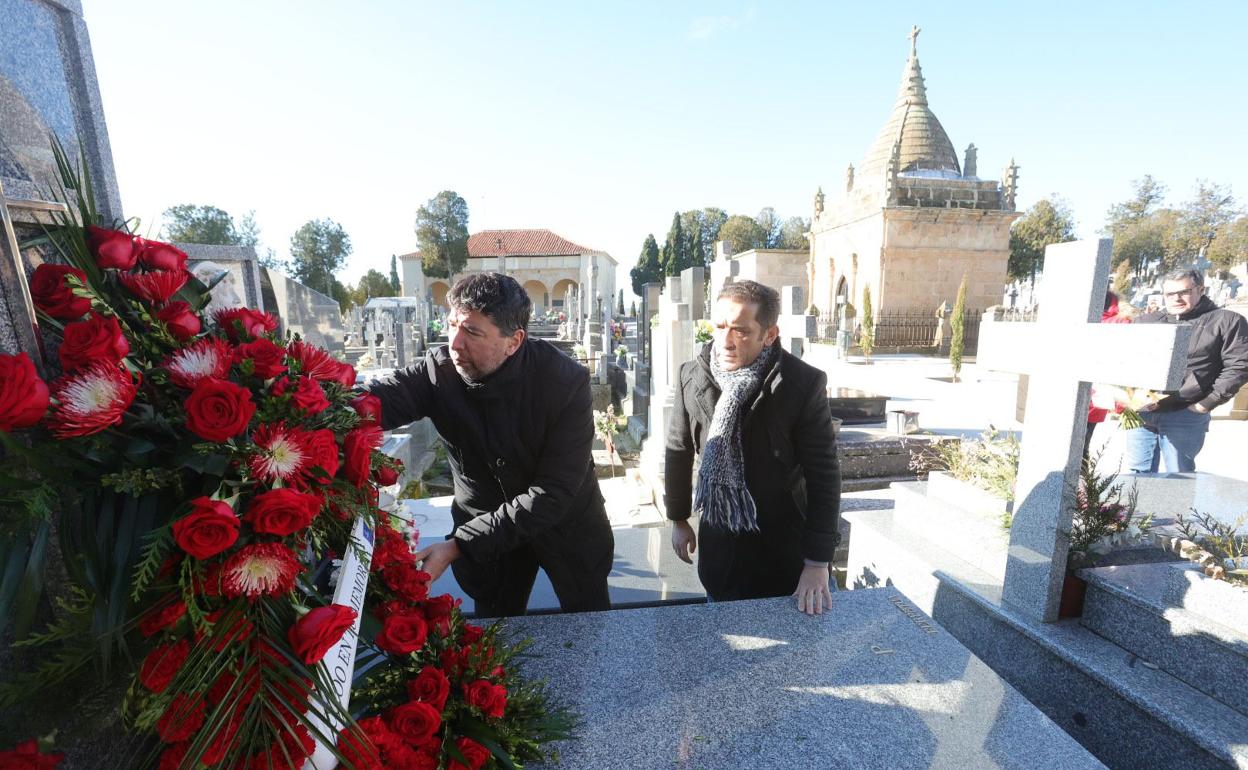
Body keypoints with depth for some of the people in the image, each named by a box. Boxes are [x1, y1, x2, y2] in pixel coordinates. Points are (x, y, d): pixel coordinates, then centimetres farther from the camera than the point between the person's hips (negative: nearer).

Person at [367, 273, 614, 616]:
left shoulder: (566, 381, -27)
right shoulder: (438, 370, -19)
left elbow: (552, 494, -29)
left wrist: (459, 545, -30)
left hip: (566, 526, -1)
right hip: (481, 526, 2)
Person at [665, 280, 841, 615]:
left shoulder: (805, 383, -19)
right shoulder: (692, 375, -10)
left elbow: (823, 474, -14)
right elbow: (678, 451, 1)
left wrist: (818, 563, -13)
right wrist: (678, 519, 9)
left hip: (783, 543, -2)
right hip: (717, 537, 3)